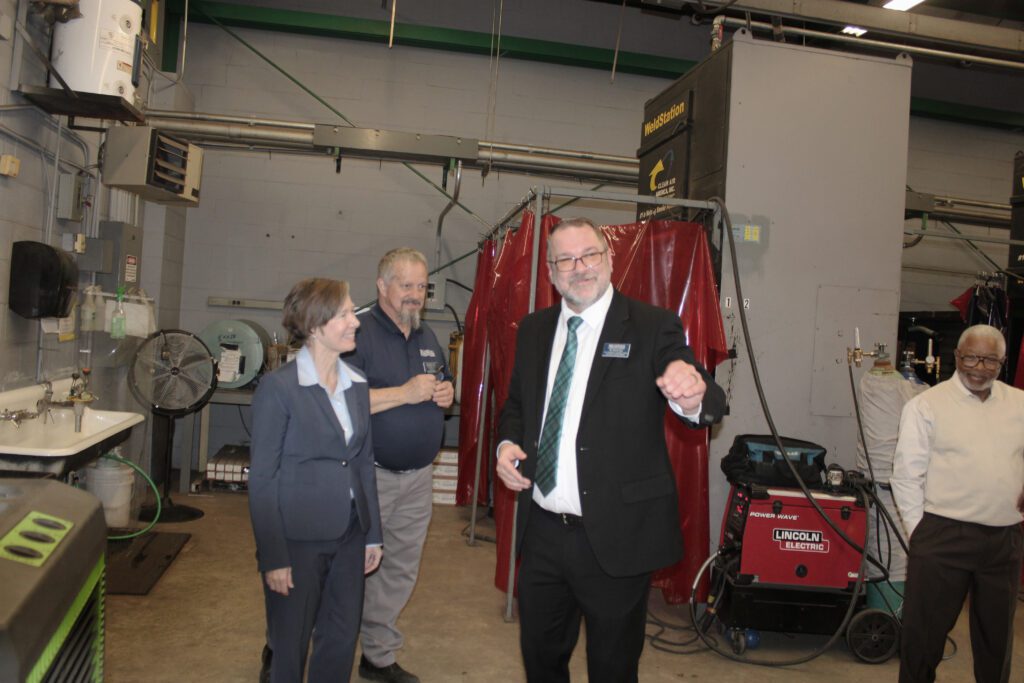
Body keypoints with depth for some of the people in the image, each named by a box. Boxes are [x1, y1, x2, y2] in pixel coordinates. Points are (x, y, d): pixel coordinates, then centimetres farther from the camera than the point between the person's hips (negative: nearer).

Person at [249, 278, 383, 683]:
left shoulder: (357, 385, 5)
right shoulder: (278, 387, -13)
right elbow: (262, 479, -11)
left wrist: (373, 535, 11)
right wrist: (273, 557, -12)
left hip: (349, 538, 5)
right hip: (298, 540, -5)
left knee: (341, 642, 16)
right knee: (290, 647, 12)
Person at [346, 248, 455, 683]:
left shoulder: (429, 340, 12)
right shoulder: (358, 333, -12)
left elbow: (443, 385, 24)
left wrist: (446, 394, 0)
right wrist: (404, 393, -24)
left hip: (418, 477, 7)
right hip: (369, 474, -7)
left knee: (400, 570, 15)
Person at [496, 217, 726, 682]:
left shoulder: (654, 327, -9)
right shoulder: (533, 330, 6)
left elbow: (711, 406, -21)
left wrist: (692, 397, -45)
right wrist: (507, 443, -4)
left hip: (617, 536, -4)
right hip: (542, 531, 5)